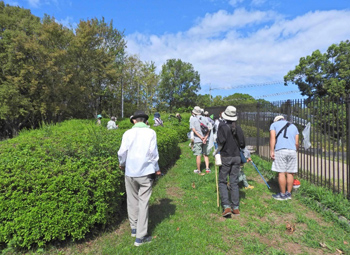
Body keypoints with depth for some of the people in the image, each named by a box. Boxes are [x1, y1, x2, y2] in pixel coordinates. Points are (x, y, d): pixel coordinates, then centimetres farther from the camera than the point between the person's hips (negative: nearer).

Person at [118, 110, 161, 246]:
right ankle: (140, 236, 13)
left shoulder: (128, 133, -2)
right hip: (145, 172, -2)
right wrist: (156, 168, 7)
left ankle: (134, 228, 33)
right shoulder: (151, 132, -5)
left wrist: (122, 164, 17)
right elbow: (153, 153, -7)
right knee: (143, 203, 6)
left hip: (130, 171, 2)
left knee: (132, 200, 19)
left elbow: (122, 152, -3)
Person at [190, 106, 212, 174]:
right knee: (205, 155, 14)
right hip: (205, 140, 4)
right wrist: (205, 138, -9)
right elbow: (209, 129, 0)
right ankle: (207, 168, 11)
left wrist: (201, 137, -13)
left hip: (197, 140, -4)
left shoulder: (192, 119, -2)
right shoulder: (205, 118, 8)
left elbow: (194, 129, -12)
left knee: (198, 155, 3)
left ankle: (198, 170, 12)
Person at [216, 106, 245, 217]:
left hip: (225, 157, -4)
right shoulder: (238, 128, 4)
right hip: (236, 157, 4)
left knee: (222, 181, 7)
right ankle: (236, 207, 16)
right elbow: (242, 144, 3)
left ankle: (226, 206, 0)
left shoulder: (222, 126, -10)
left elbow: (221, 142, -19)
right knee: (234, 182, 11)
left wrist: (216, 151, -4)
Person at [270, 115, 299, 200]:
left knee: (281, 173, -1)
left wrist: (271, 151, -7)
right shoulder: (293, 126, 24)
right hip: (292, 151, 4)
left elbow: (272, 138, -3)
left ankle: (283, 194, 6)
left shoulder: (274, 124, 13)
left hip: (280, 150, -4)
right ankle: (289, 193, 16)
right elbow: (297, 143, 16)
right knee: (290, 173, 8)